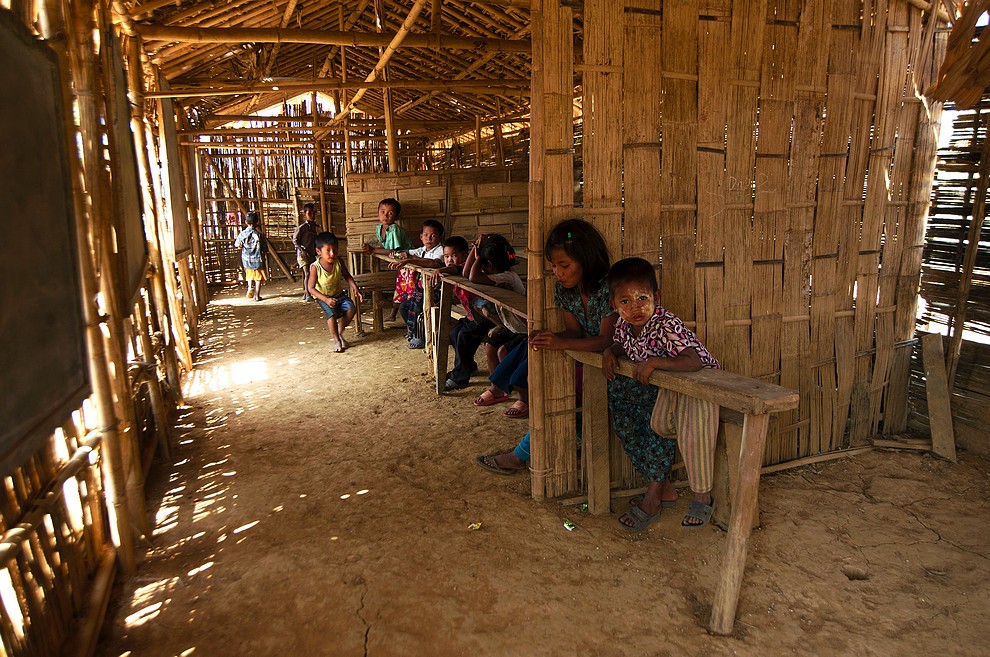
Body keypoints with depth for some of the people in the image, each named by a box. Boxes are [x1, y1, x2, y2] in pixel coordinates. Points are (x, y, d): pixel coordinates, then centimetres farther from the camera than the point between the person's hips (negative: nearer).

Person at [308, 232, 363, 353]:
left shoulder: (338, 262, -13)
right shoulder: (315, 267, -24)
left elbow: (347, 276, 2)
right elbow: (311, 288, -21)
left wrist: (355, 289, -13)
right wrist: (326, 299, -32)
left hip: (338, 294, 4)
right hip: (322, 297, -4)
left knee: (351, 308, -18)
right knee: (332, 313, -28)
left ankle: (339, 333, 6)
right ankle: (336, 340, -7)